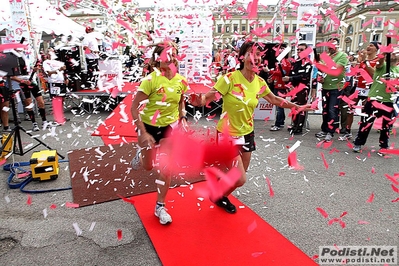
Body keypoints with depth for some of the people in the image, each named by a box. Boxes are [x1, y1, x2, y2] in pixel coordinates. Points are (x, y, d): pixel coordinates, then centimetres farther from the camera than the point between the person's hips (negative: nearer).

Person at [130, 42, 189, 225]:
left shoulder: (181, 81, -8)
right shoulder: (151, 80, -22)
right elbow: (134, 107, -20)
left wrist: (183, 117, -2)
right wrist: (143, 134, -23)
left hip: (170, 126, 3)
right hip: (149, 125, -2)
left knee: (165, 167, 2)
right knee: (148, 166, 14)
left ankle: (160, 207, 20)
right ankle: (140, 154, 52)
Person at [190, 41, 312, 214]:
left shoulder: (259, 82, -2)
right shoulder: (230, 78, -20)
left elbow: (274, 99, 14)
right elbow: (209, 96, -22)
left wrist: (297, 107, 16)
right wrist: (199, 101, -44)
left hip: (247, 133, 7)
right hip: (228, 134, -6)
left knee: (239, 175, 20)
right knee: (240, 179, -5)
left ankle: (221, 196, 48)